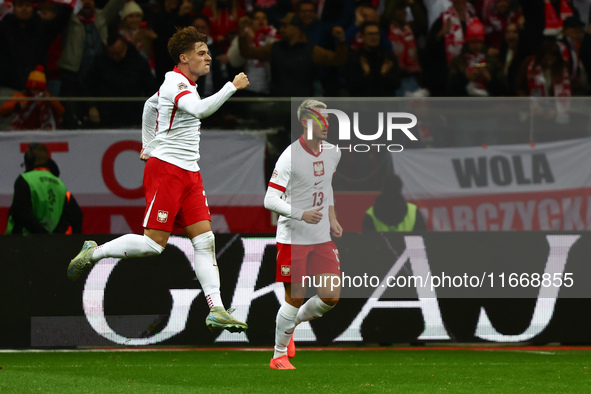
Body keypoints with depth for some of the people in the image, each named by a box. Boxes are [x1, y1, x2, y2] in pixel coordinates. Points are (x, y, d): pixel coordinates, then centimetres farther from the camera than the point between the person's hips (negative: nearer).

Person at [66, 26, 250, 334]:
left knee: (204, 239, -3)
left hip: (189, 174, 9)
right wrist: (232, 87, -25)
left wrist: (148, 145, 36)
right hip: (165, 169, -9)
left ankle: (216, 311, -9)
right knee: (153, 244, -11)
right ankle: (93, 253, 10)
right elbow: (201, 109, -32)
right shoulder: (174, 83, -13)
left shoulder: (184, 85, 17)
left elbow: (150, 105, 33)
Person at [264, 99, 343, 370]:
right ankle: (279, 355, 13)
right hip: (293, 238, -6)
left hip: (322, 238, 6)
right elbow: (270, 200, -18)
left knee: (331, 297, -2)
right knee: (295, 298, -4)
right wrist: (302, 215, -29)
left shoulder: (332, 153, 6)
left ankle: (292, 324, 25)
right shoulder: (290, 157, -15)